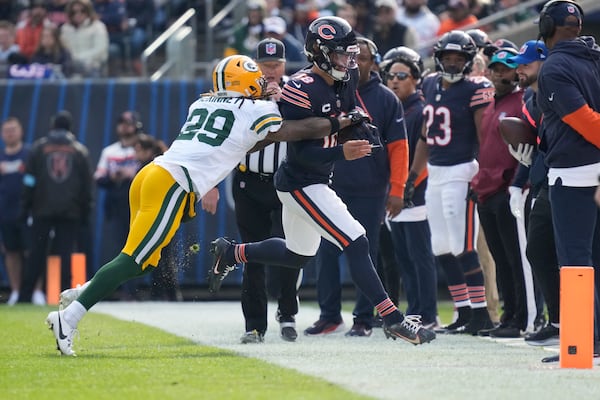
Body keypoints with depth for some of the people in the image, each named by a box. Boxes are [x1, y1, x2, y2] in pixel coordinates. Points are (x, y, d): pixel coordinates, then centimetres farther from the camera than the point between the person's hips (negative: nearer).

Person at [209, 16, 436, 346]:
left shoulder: (343, 86, 4)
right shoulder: (302, 90, -22)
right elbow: (301, 152, -23)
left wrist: (358, 130, -9)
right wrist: (342, 152, -34)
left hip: (317, 182, 10)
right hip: (301, 185, -10)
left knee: (297, 255, 24)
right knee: (355, 244, -15)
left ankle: (231, 253, 41)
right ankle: (392, 319, -12)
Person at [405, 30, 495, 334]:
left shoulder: (474, 91, -10)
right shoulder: (430, 86, 11)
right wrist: (412, 176, 20)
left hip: (460, 173, -8)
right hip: (435, 174, 8)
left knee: (463, 247, -10)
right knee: (442, 249, 9)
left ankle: (480, 313, -5)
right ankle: (463, 312, 15)